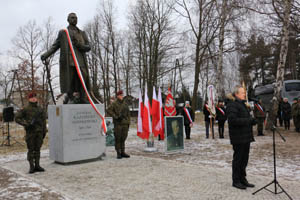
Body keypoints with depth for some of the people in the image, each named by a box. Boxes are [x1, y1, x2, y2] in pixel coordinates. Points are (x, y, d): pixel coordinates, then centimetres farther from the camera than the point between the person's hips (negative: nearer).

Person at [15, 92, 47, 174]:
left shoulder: (40, 109, 10)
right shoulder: (25, 109, -1)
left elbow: (43, 121, 13)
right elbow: (17, 118, -3)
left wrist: (44, 132, 10)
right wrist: (26, 124, -15)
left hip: (39, 132, 4)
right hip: (30, 132, -3)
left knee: (37, 149, 7)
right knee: (31, 149, 1)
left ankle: (37, 165, 15)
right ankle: (31, 167, 8)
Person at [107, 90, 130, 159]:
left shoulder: (125, 103, 14)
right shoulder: (114, 103, -2)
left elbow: (128, 113, 17)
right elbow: (109, 110, -9)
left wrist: (128, 122, 11)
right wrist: (115, 116, -14)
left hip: (125, 123, 5)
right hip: (118, 123, -5)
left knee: (123, 138, 8)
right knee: (118, 138, -1)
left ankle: (122, 152, 17)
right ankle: (118, 153, 7)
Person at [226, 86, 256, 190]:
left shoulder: (242, 104, 18)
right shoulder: (232, 105, -14)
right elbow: (233, 120, -24)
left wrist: (252, 120, 5)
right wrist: (248, 120, -22)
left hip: (246, 137, 9)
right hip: (238, 137, -9)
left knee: (244, 158, 15)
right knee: (238, 158, 1)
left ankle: (242, 179, 27)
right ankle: (236, 181, 13)